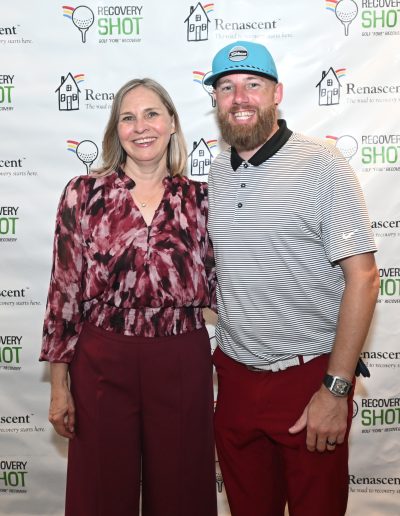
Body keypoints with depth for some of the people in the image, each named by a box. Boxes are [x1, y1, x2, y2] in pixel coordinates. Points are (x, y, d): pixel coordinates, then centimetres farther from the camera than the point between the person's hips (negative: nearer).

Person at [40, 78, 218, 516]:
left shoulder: (199, 198, 3)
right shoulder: (84, 193, -1)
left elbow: (214, 285, 9)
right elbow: (64, 289, -1)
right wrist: (58, 385, -1)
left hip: (182, 363, 1)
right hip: (102, 362, -1)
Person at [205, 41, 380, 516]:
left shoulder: (322, 165, -10)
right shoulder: (217, 172, 7)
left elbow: (363, 277, -13)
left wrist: (336, 389, -16)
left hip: (308, 377, -5)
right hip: (235, 378, 5)